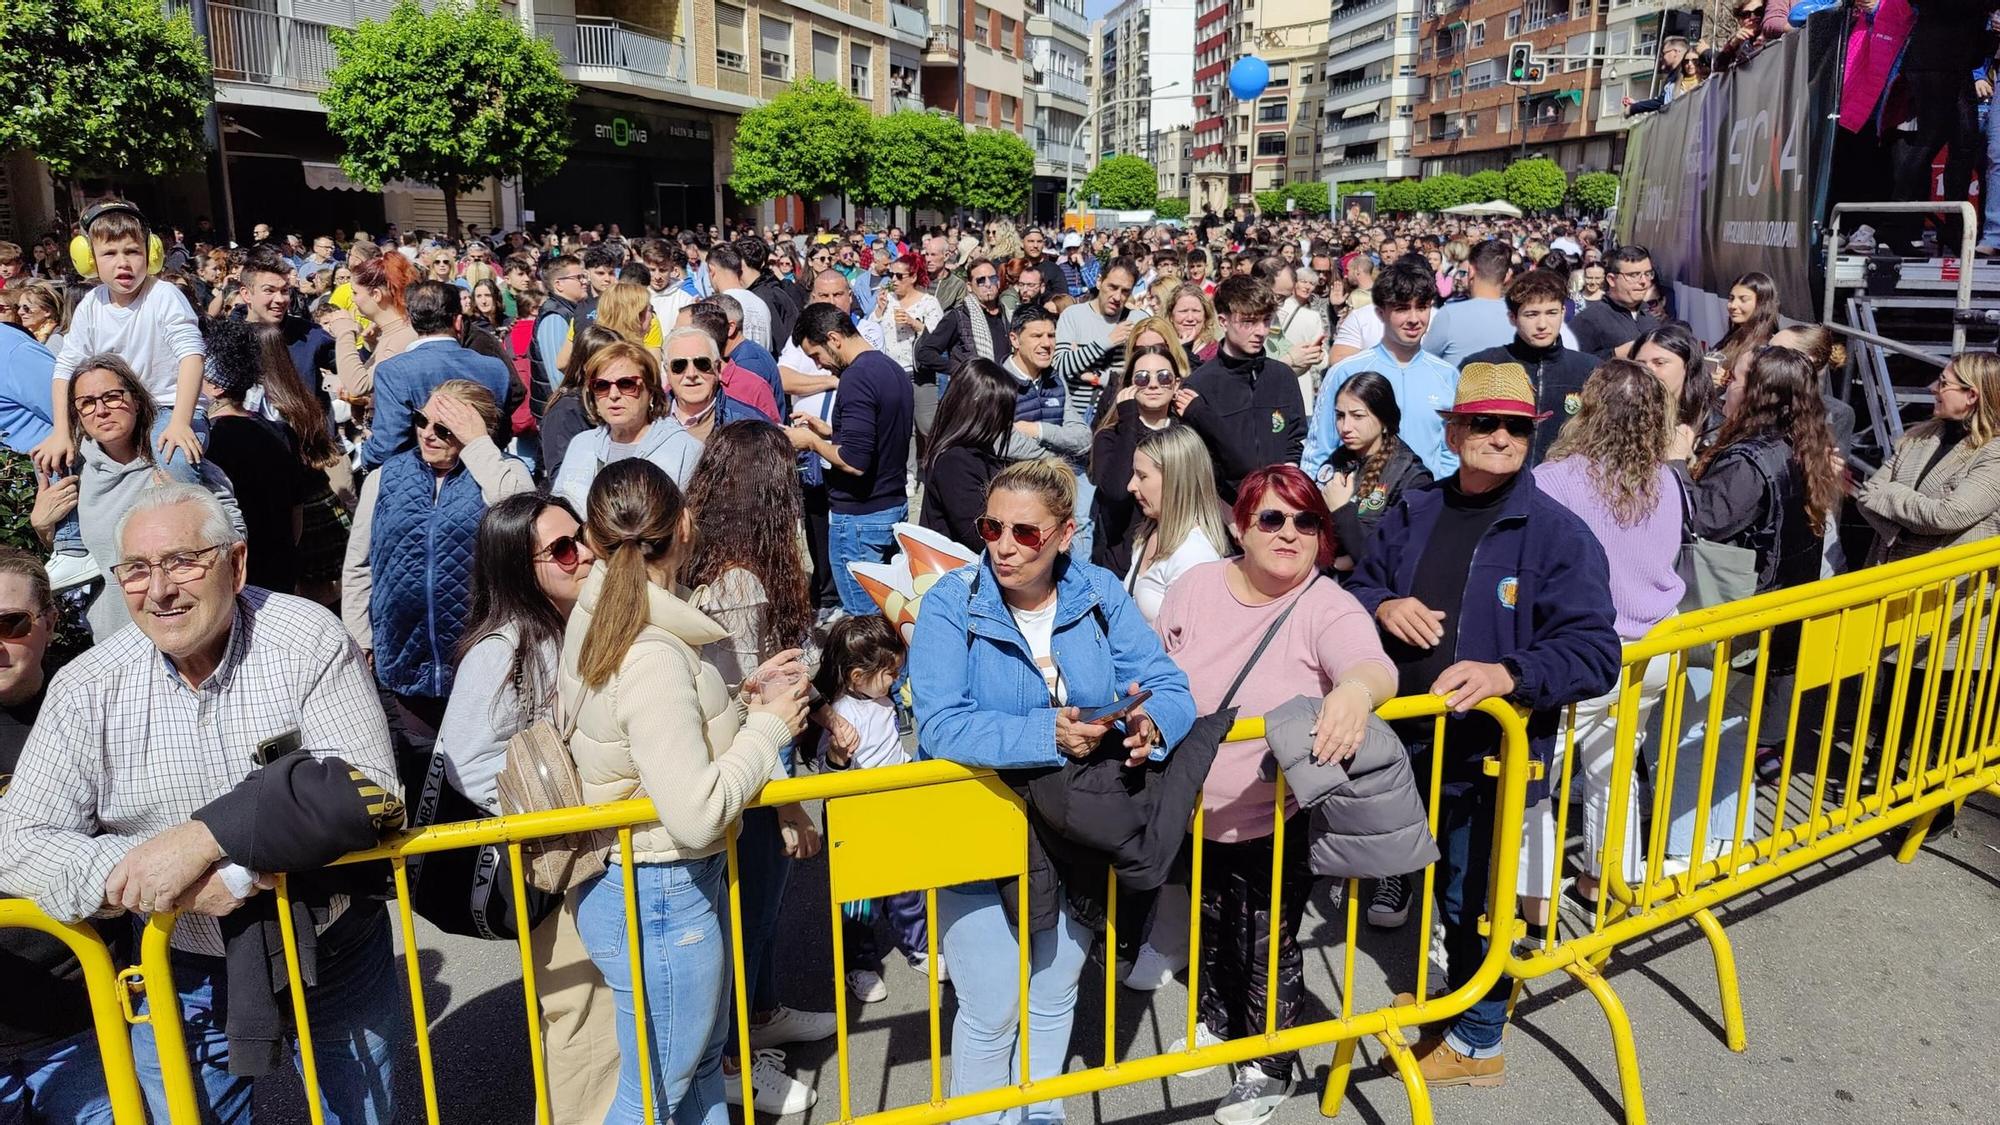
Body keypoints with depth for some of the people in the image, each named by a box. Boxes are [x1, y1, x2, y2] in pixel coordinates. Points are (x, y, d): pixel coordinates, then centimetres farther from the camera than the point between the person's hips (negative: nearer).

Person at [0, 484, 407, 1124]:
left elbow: (366, 789, -24)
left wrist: (205, 836, -33)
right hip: (182, 971, 1)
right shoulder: (88, 687, -8)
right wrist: (154, 879, -25)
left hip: (335, 958, -1)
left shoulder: (308, 639, -16)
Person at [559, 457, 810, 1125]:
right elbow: (696, 815, -30)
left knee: (703, 1055, 28)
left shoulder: (595, 617, -1)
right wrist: (768, 727, -19)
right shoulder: (652, 656, -29)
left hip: (621, 879, 9)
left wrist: (741, 704, 2)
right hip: (661, 898, -9)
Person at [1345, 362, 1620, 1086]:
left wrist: (1508, 675, -32)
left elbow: (1595, 652, -16)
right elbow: (1359, 588, 15)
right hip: (1403, 740, 4)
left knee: (1469, 898, 10)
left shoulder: (1558, 533, -12)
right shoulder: (1413, 517, 4)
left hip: (1491, 754, -4)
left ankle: (1476, 1041, 31)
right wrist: (1381, 607, -8)